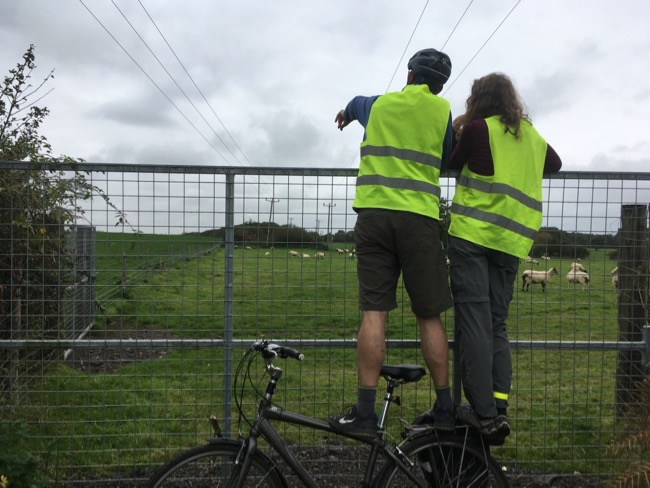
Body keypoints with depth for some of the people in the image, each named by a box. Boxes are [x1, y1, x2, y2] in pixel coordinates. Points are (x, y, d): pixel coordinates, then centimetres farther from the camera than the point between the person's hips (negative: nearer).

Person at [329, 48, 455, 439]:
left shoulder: (378, 103, 16)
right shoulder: (442, 110, 9)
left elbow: (355, 103, 39)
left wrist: (346, 115, 62)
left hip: (373, 213, 2)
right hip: (420, 219, -1)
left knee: (374, 312, -1)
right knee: (430, 316, 5)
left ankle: (366, 411, -1)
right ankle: (445, 407, 15)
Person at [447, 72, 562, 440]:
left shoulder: (478, 128, -1)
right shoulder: (531, 135, 17)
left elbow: (454, 164, 13)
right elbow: (555, 164, 35)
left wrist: (459, 133, 23)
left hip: (473, 234, -5)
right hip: (512, 242, 6)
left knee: (474, 320, -6)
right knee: (497, 324, 10)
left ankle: (484, 413, -8)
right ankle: (500, 407, 2)